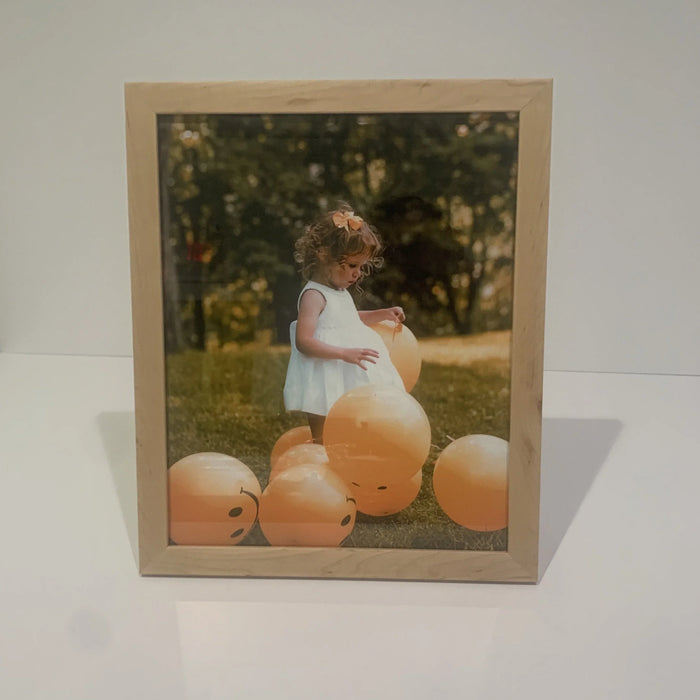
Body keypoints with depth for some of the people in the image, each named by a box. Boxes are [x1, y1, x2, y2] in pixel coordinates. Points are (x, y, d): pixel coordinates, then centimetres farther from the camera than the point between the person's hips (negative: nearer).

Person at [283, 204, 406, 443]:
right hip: (324, 386, -9)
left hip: (349, 383, 9)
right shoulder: (314, 295, -17)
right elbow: (304, 341, -27)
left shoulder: (340, 292, 12)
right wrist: (345, 353, -33)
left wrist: (382, 315, 20)